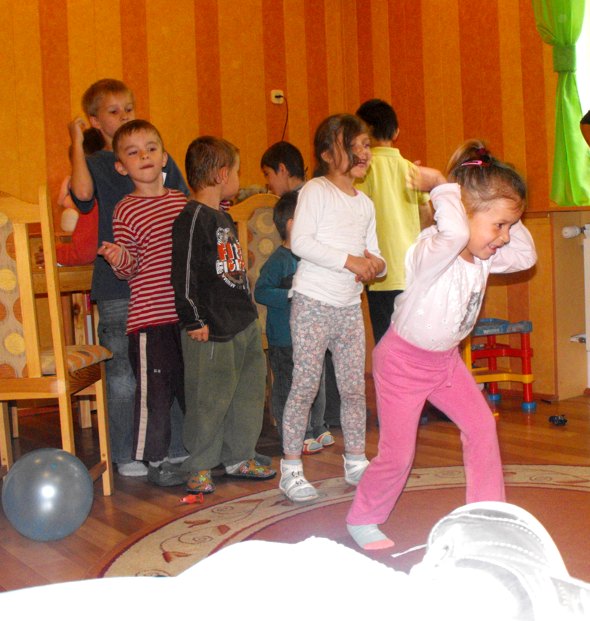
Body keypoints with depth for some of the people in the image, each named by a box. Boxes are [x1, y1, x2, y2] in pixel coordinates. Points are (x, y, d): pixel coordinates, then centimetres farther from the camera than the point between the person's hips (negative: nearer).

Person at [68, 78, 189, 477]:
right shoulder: (95, 163, 2)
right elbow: (83, 193, -21)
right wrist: (77, 143, -12)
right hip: (118, 285, -3)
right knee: (124, 375, 3)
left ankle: (179, 447, 23)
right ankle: (127, 455, 18)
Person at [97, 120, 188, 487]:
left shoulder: (182, 201, 11)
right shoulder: (126, 211, -5)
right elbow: (129, 268, -4)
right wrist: (118, 259, -26)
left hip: (186, 313, 6)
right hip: (150, 316, -5)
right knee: (155, 388, -1)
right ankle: (156, 461, 13)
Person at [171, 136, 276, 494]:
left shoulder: (224, 217, 15)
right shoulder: (192, 219, -14)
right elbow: (183, 275, -19)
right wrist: (195, 322, -18)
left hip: (245, 323, 10)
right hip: (212, 330, -9)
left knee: (249, 392, 15)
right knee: (210, 399, -1)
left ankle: (239, 457, 28)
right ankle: (199, 467, 13)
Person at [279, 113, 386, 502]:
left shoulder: (365, 204, 16)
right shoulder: (316, 190, -5)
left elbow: (373, 255, 18)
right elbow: (300, 242, -18)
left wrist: (376, 264, -6)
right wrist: (348, 260, -21)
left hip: (350, 306, 6)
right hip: (313, 303, -6)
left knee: (355, 387, 9)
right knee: (305, 387, -4)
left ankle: (356, 461, 23)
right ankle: (291, 468, 5)